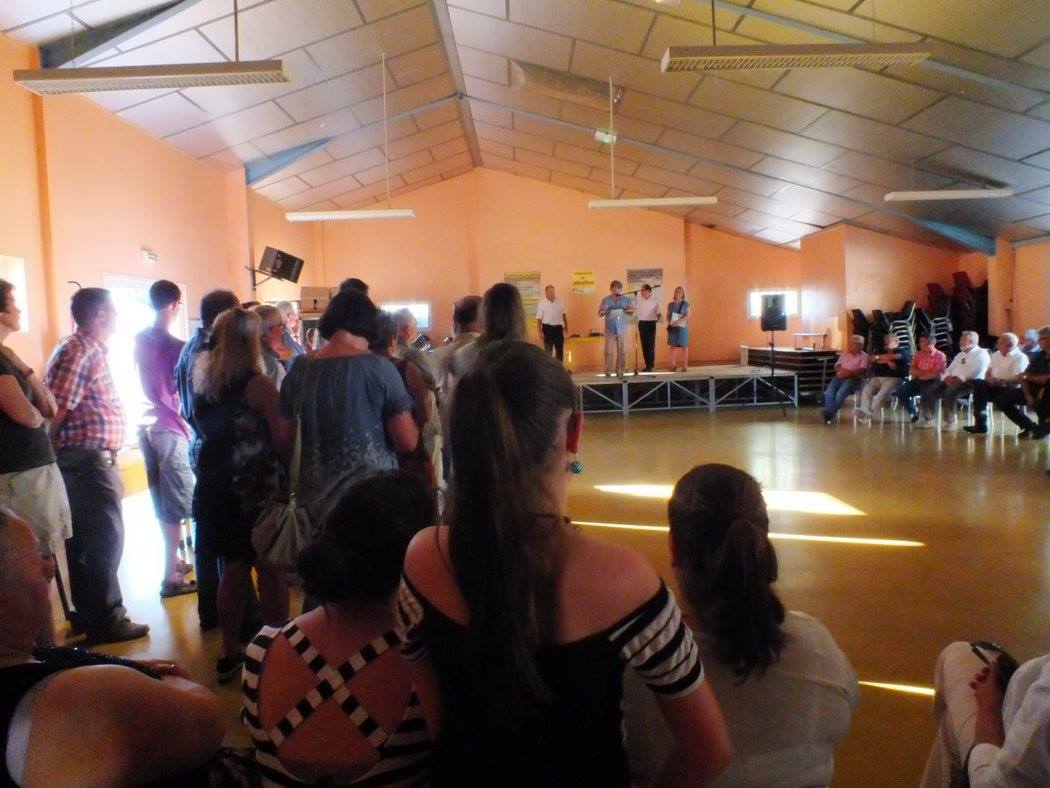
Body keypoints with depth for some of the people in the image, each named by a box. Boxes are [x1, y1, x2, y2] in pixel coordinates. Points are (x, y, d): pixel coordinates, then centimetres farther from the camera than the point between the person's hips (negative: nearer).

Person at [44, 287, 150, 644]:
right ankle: (106, 621, 5)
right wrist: (47, 451, -13)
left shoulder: (90, 350, 17)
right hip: (89, 460, -10)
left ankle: (88, 614, 27)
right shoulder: (79, 351, -15)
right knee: (106, 539, -4)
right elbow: (57, 407, -21)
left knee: (85, 541, 16)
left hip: (91, 461, 10)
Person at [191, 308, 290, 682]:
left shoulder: (203, 381, 4)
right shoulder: (257, 385, -15)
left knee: (233, 569, 17)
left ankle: (230, 654, 26)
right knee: (271, 572, 5)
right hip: (257, 490, -6)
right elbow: (282, 442, -14)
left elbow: (202, 430, 15)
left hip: (214, 487, 7)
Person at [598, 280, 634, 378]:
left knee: (622, 351, 0)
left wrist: (629, 310, -13)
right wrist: (603, 312, -15)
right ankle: (608, 372, 0)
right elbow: (600, 314, 8)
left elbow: (631, 312, 11)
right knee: (609, 351, -5)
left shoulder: (626, 299, 10)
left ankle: (620, 371, 9)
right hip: (610, 329, -1)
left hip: (622, 328, 1)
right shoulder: (606, 300, 8)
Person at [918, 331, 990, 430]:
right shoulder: (960, 355, 28)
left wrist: (959, 379, -20)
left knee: (949, 392, -35)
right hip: (953, 381, 8)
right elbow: (949, 369, 22)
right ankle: (928, 419, -6)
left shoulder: (981, 354, 3)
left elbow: (973, 371, -14)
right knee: (930, 392, -11)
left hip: (970, 382, -8)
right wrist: (947, 378, 0)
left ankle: (950, 422, -25)